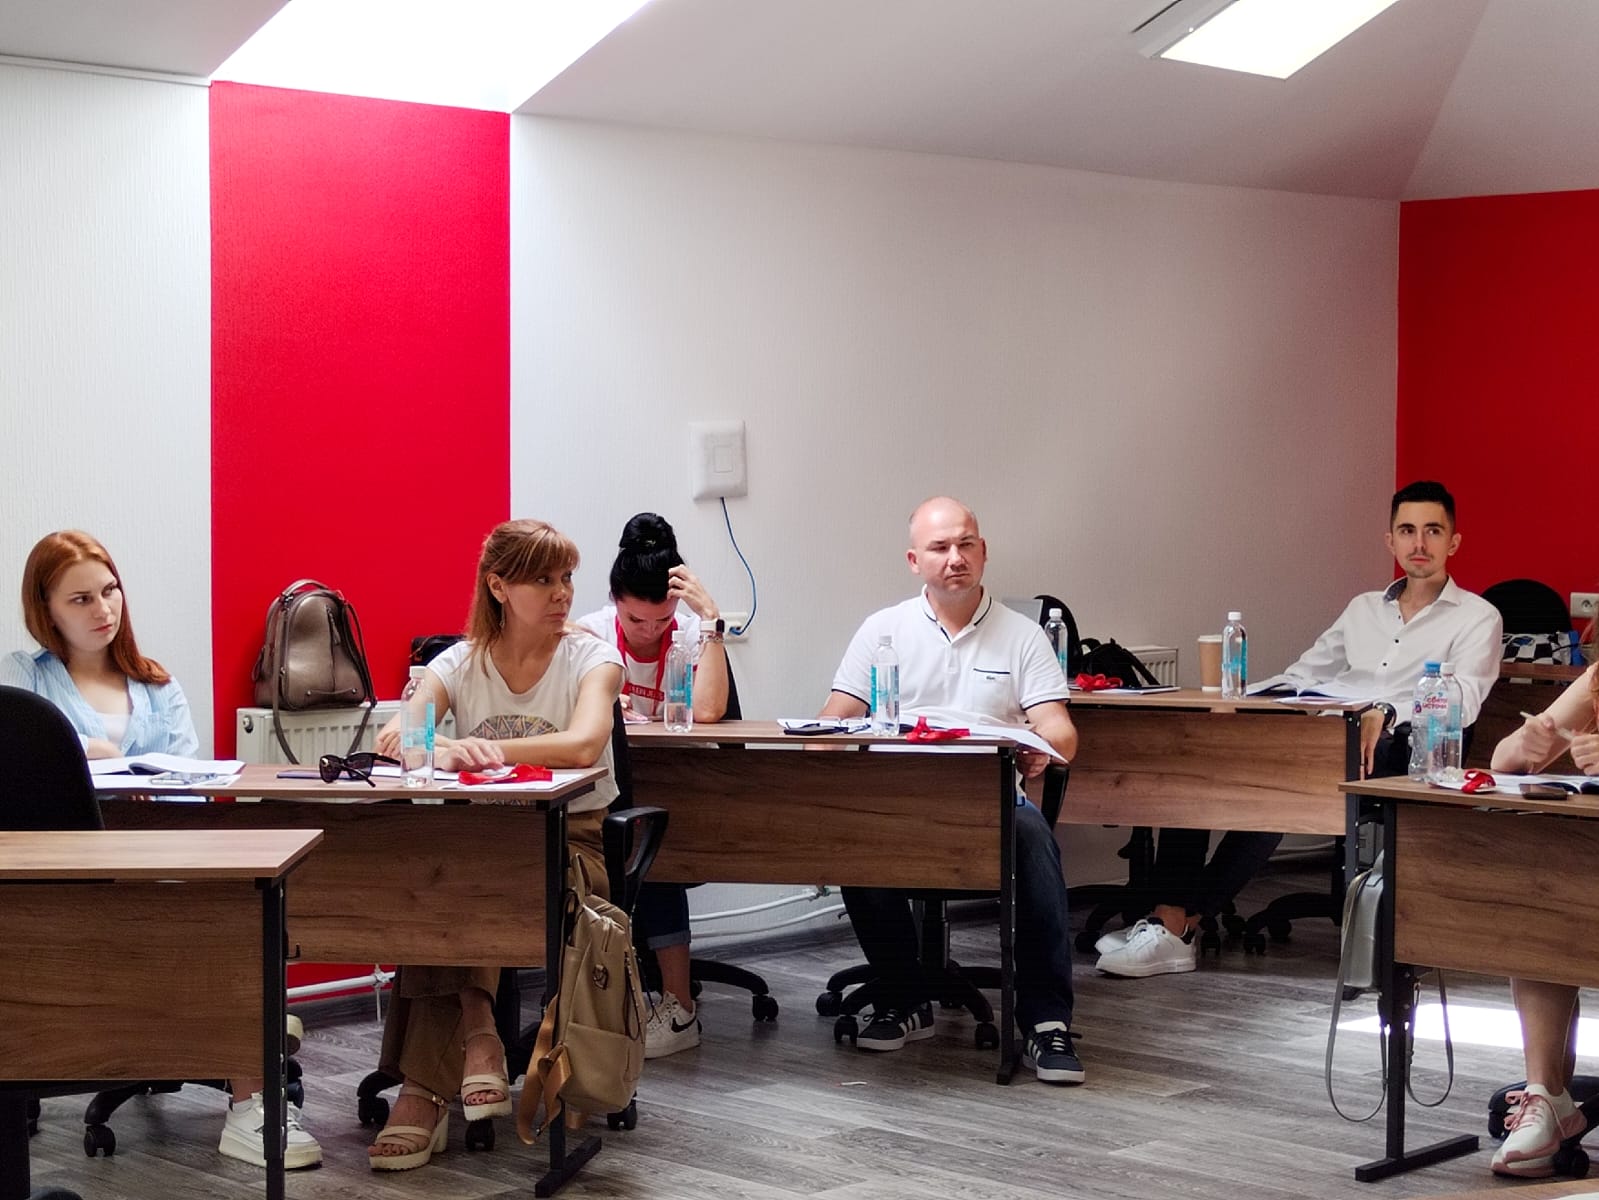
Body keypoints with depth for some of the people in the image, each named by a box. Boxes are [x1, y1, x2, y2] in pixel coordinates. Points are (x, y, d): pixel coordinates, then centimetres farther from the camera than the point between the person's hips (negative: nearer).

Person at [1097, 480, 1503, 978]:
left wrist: (1385, 713, -24)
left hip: (1389, 747, -6)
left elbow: (1463, 699, -6)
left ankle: (1181, 923, -30)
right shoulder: (1363, 608, 31)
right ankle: (1168, 914, -30)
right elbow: (1302, 673, 28)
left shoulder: (1476, 617, 11)